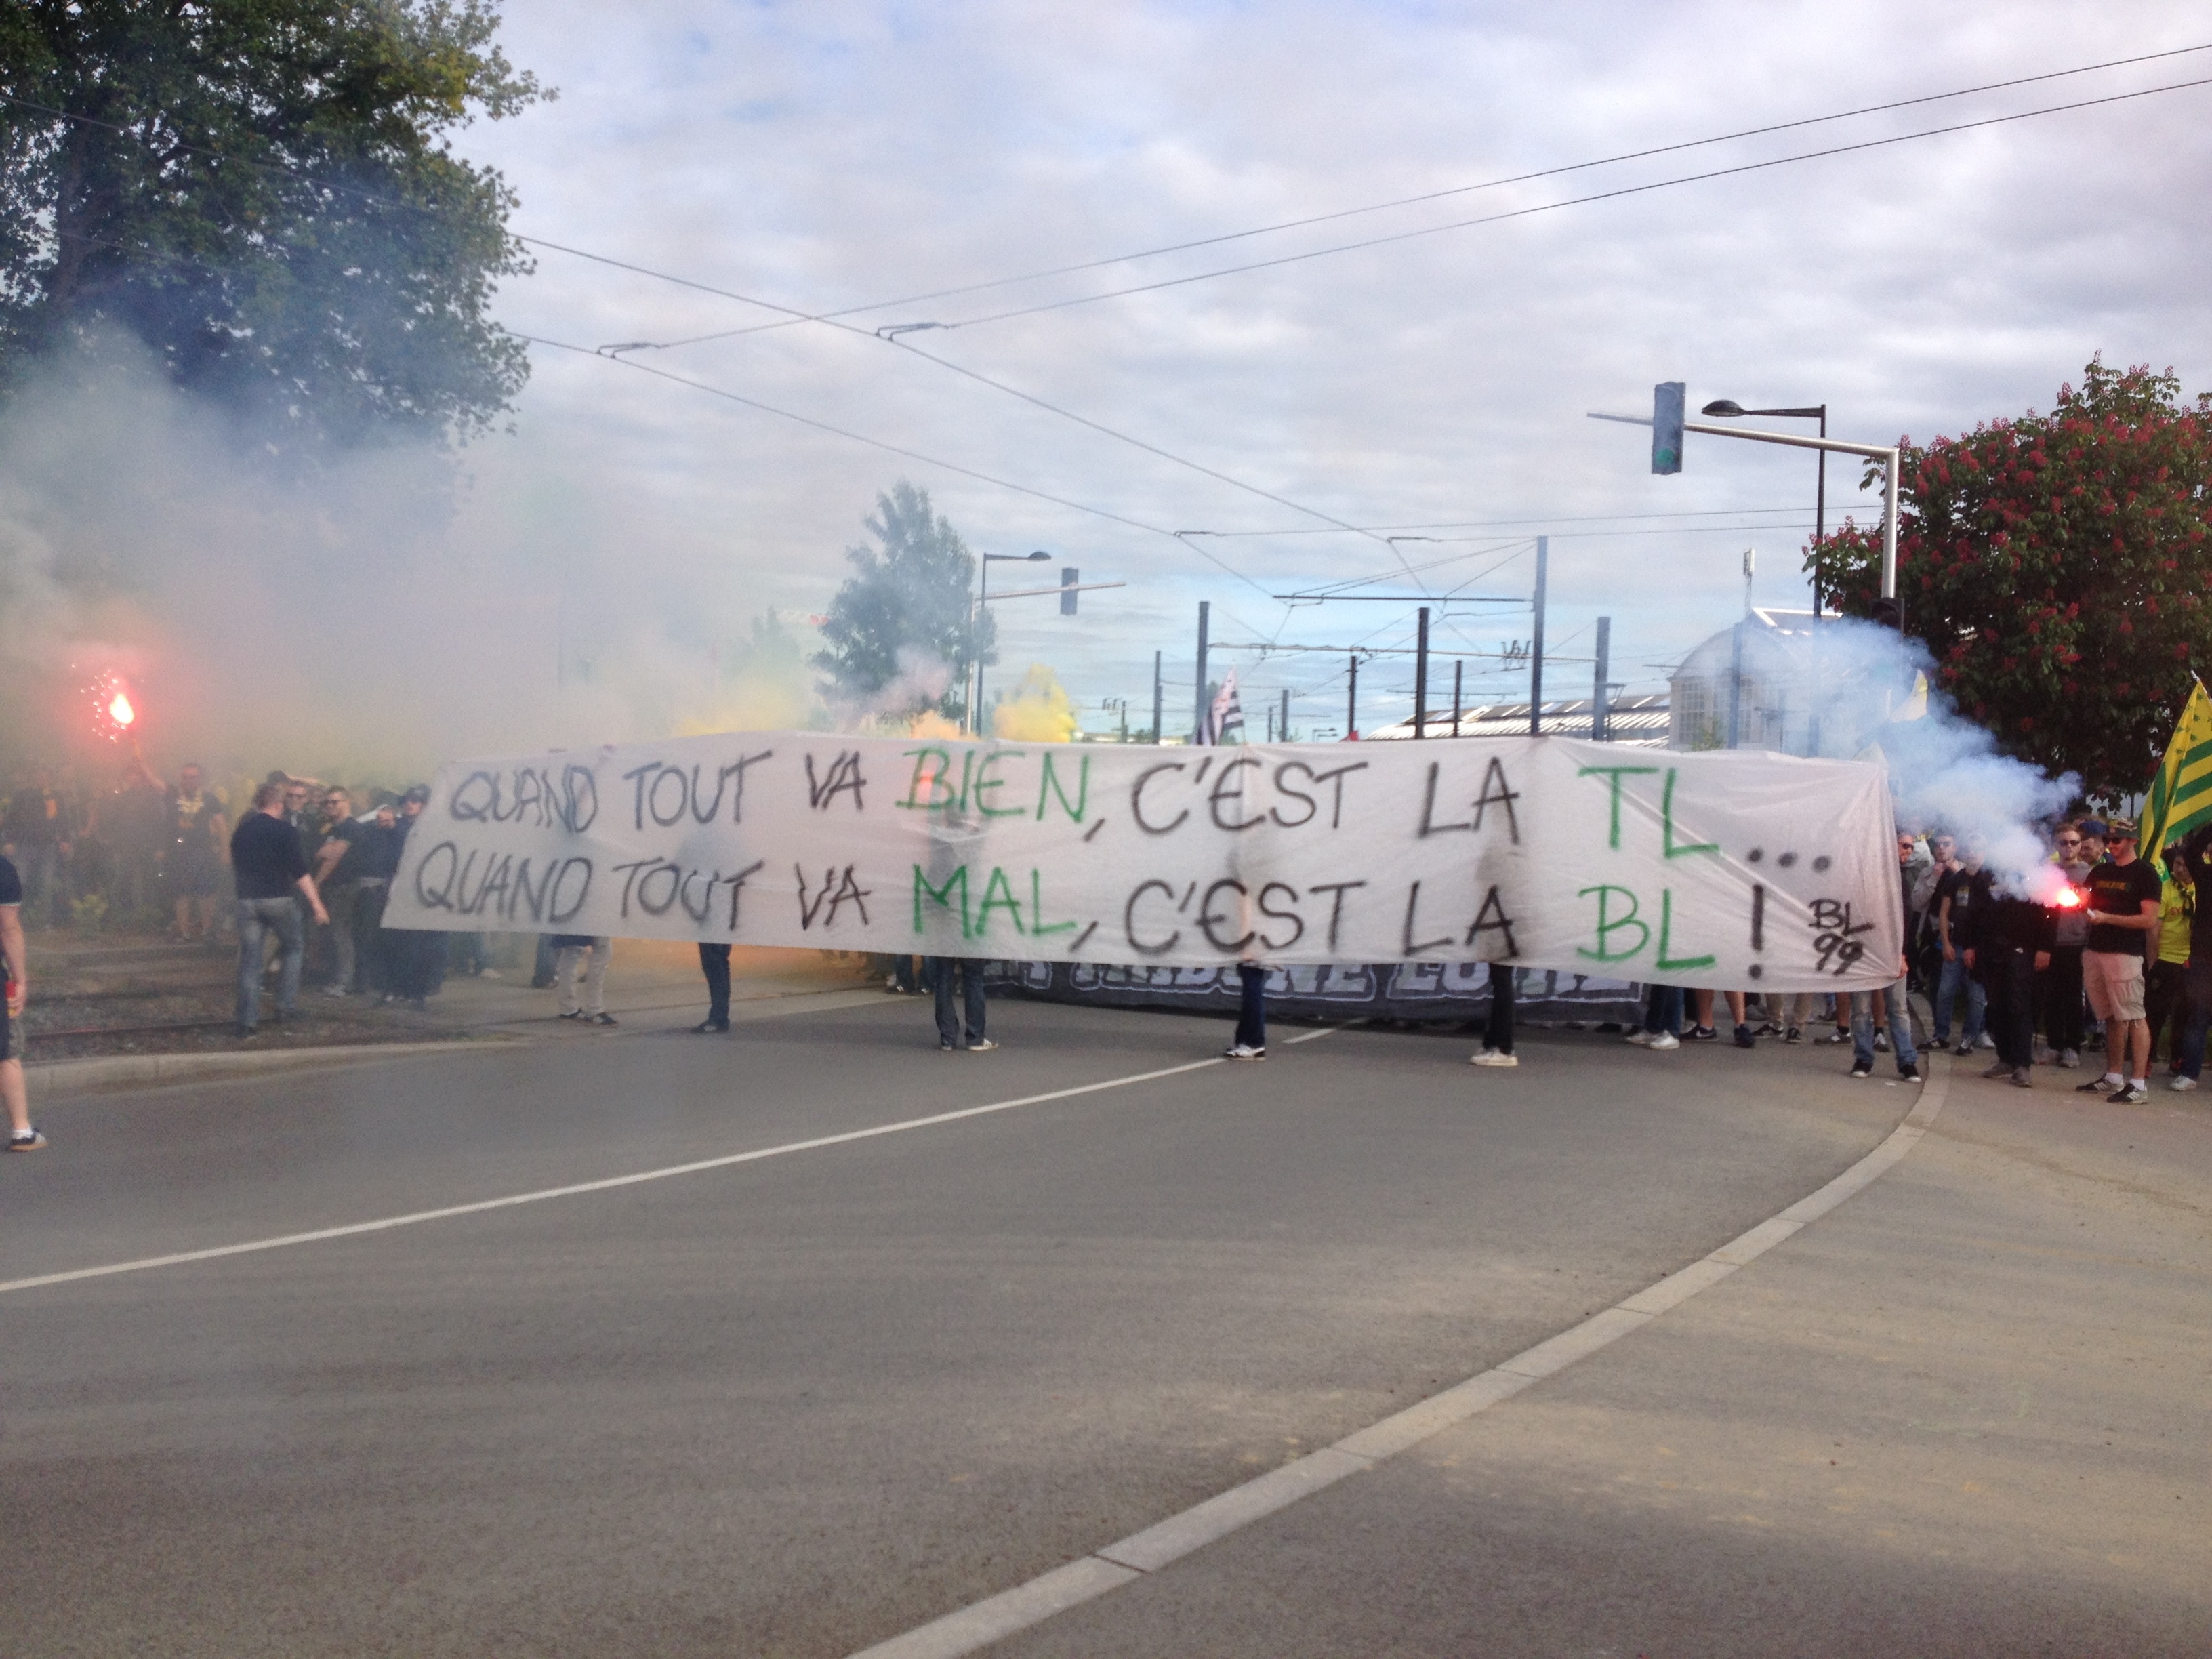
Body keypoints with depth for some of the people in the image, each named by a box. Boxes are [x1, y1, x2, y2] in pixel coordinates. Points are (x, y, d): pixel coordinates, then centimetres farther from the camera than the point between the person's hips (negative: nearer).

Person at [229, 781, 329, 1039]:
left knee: (249, 960, 5)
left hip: (247, 900, 4)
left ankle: (247, 1021, 1)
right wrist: (316, 903, -11)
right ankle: (286, 1005, 7)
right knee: (296, 947, 16)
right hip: (278, 899, -4)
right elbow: (300, 871, -12)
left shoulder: (241, 831, 10)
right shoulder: (286, 831, -6)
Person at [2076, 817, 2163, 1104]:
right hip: (2095, 951, 6)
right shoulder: (2099, 872, 17)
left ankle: (2139, 1083, -10)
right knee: (2111, 1018, 11)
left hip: (2125, 954, -6)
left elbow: (2150, 920, -10)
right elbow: (2085, 904, 20)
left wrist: (2107, 918, -16)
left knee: (2133, 1017, -8)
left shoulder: (2145, 874, -3)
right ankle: (2113, 1078, 17)